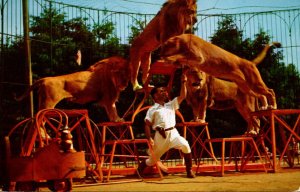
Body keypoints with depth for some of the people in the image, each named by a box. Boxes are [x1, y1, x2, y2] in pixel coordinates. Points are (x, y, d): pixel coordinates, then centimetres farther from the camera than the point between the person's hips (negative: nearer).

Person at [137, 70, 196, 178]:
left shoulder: (171, 105, 17)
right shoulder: (152, 110, 5)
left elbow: (182, 96, 9)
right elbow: (147, 125, 2)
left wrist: (183, 82, 0)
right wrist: (149, 139, -10)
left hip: (173, 133, 2)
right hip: (160, 136, -2)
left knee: (185, 145, -26)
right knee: (153, 159, 7)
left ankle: (189, 171, -13)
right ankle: (140, 168, 40)